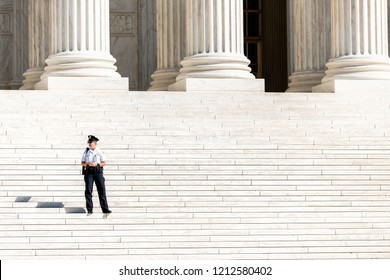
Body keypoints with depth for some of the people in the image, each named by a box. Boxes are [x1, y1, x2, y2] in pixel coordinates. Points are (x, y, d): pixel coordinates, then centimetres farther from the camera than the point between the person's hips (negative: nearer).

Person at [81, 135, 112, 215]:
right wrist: (88, 164, -13)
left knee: (101, 190, -4)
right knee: (88, 190, -4)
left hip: (98, 172, -1)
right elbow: (82, 163, 8)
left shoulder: (99, 152, 4)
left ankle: (105, 209, -3)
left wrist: (97, 164, -14)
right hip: (88, 172, 1)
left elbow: (104, 163, 4)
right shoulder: (86, 151, 7)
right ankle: (89, 209, 0)